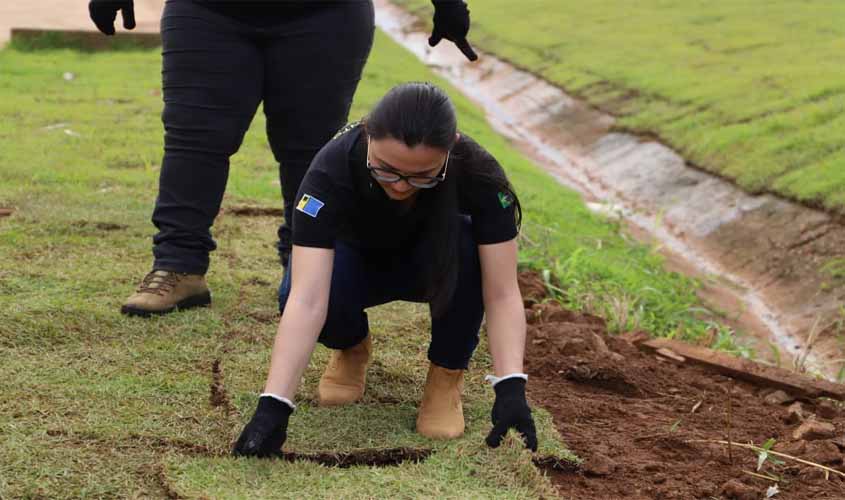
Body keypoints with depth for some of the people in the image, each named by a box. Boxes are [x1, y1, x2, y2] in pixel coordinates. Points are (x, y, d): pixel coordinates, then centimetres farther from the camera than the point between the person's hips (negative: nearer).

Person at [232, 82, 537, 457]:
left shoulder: (477, 173, -33)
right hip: (357, 259, 0)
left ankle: (447, 376, -11)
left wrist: (510, 387, -47)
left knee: (466, 245, -35)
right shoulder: (333, 169, -36)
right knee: (291, 295, -33)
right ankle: (352, 348, 2)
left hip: (435, 266, 0)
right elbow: (306, 300, -44)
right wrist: (273, 406, -53)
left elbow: (502, 294, -32)